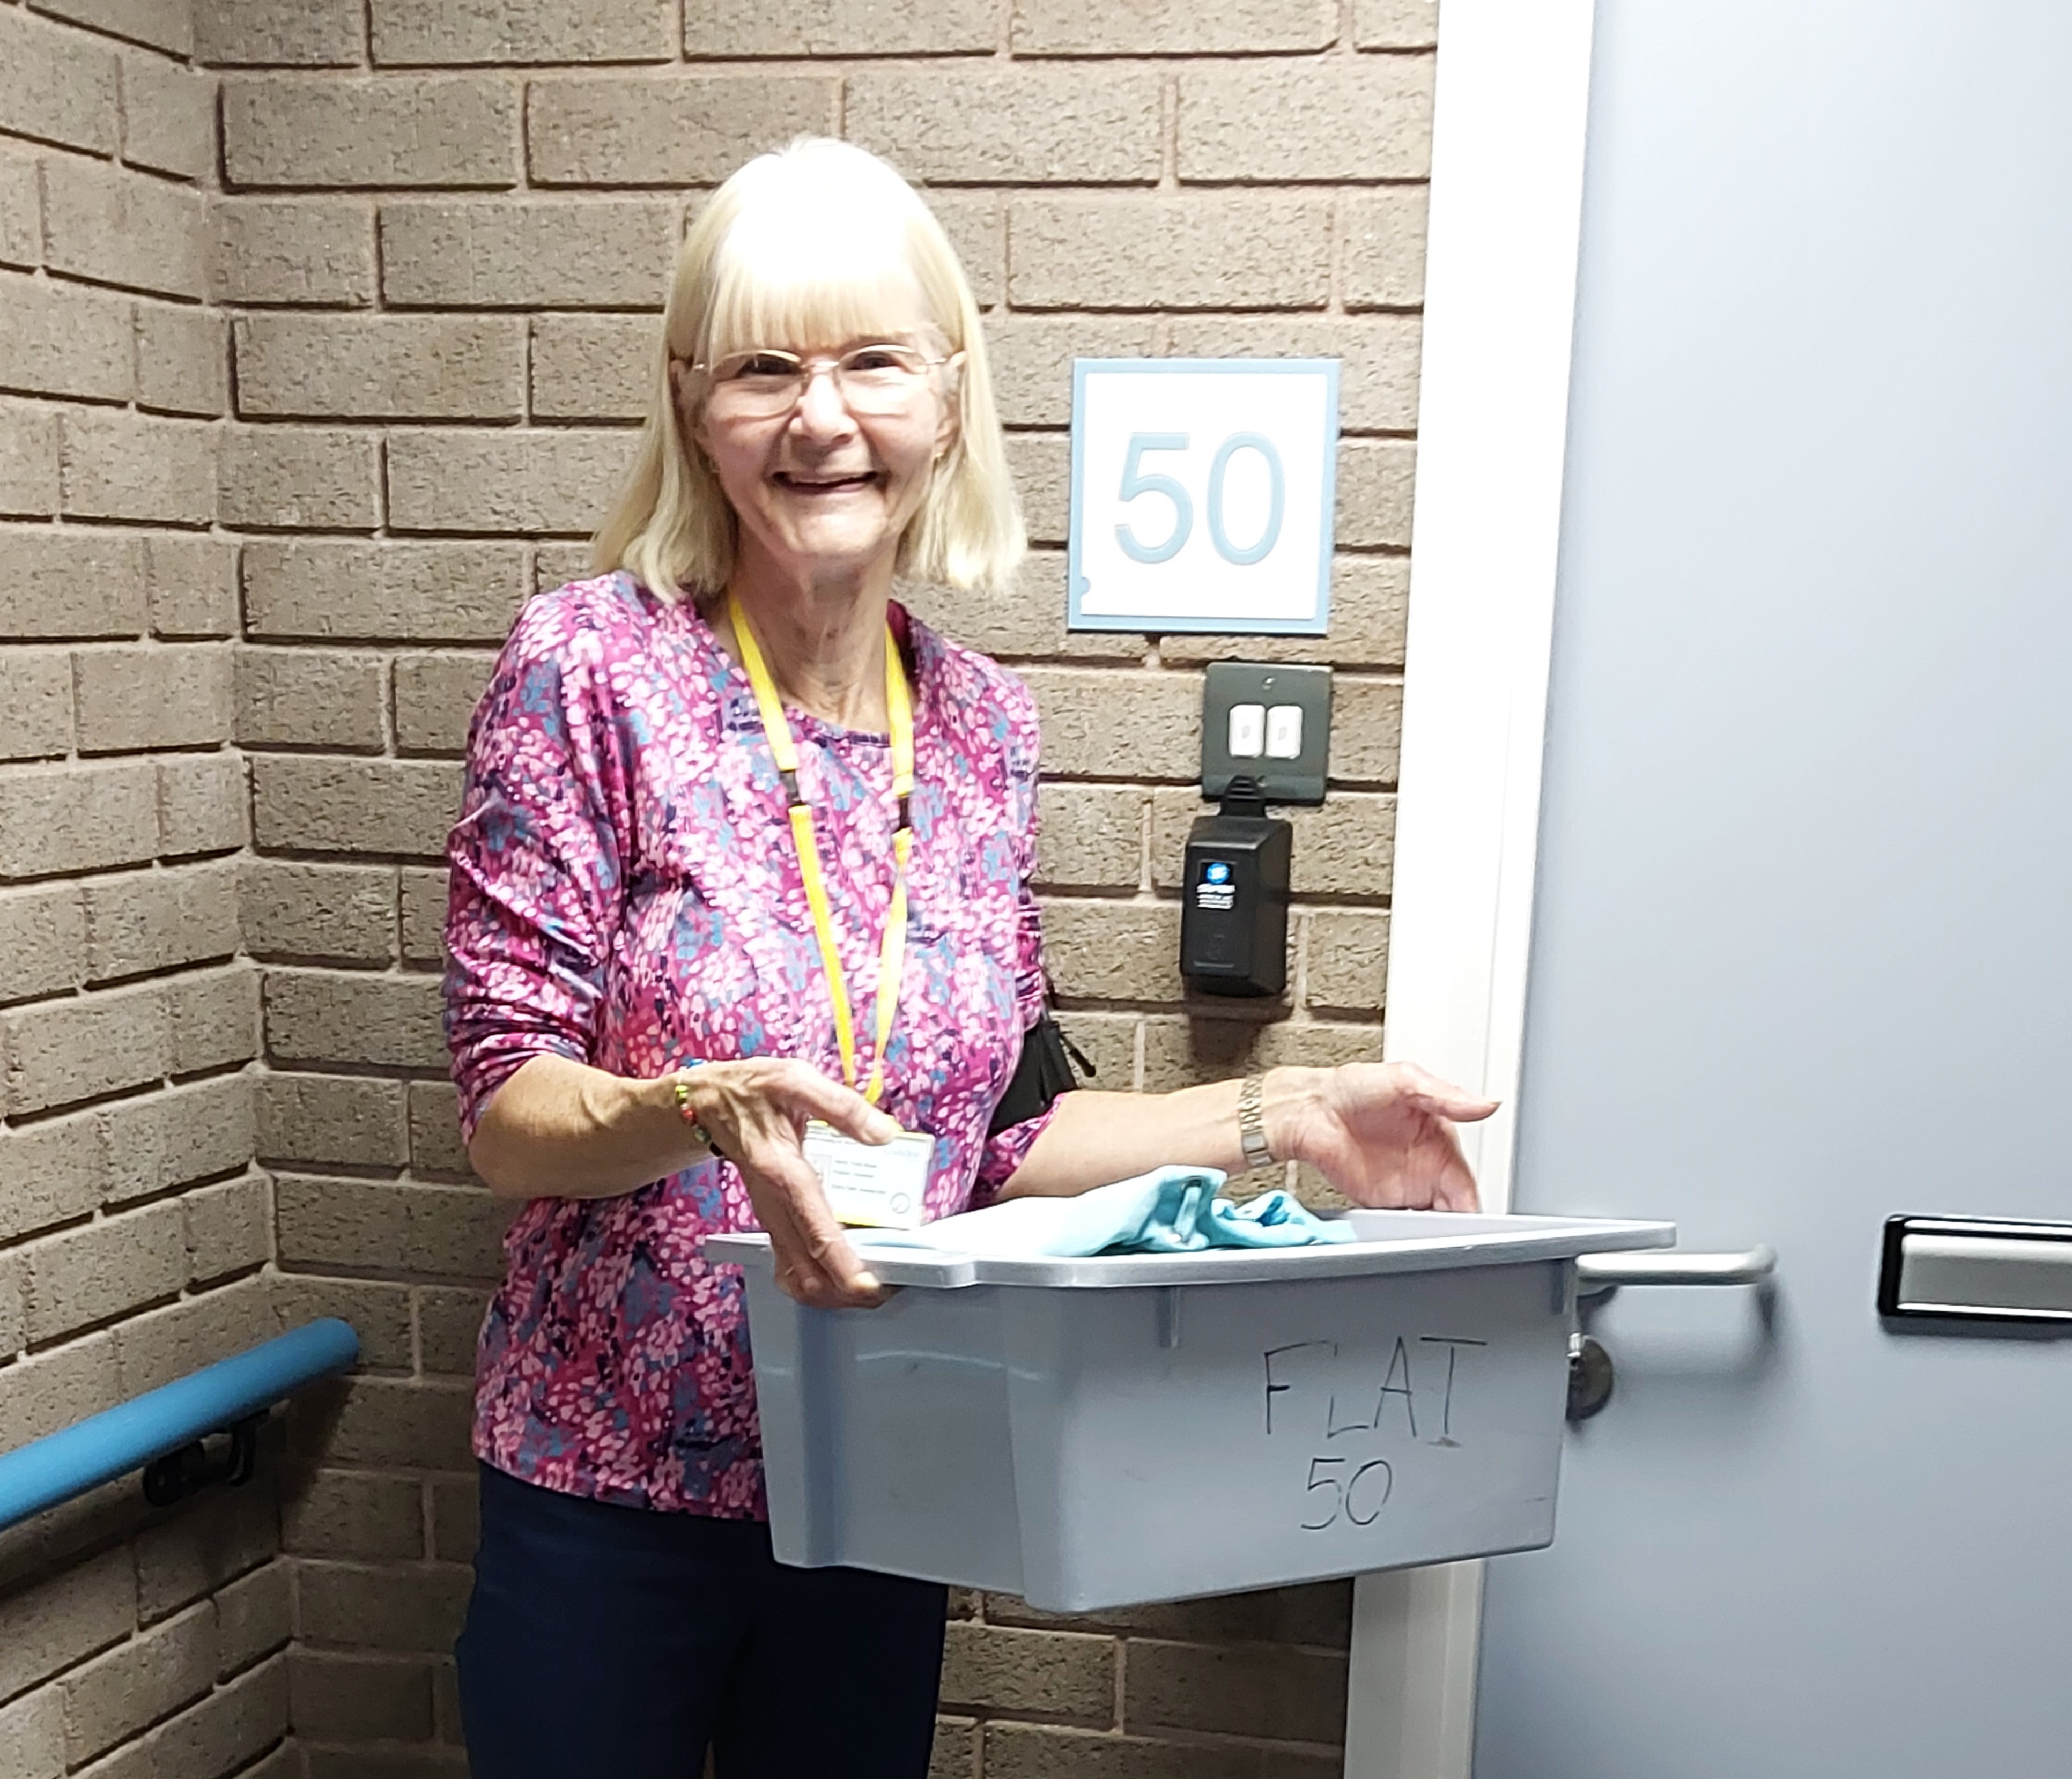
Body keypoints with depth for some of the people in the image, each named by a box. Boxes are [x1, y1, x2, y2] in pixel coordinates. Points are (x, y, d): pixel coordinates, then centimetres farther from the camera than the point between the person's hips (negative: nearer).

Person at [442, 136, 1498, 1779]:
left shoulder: (983, 726, -2)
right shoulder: (593, 666, -13)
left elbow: (985, 1138, 3)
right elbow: (508, 1116, -14)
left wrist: (1283, 1114, -3)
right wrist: (706, 1112, -33)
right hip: (610, 1499, -3)